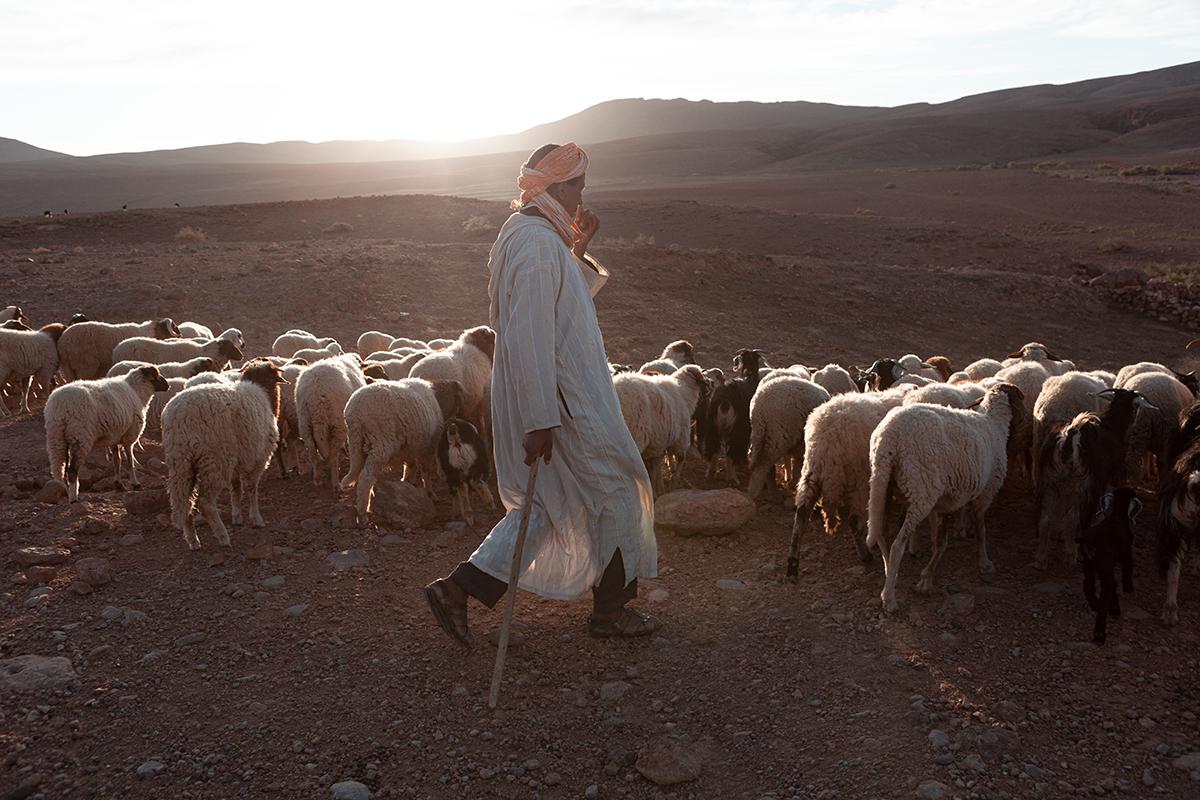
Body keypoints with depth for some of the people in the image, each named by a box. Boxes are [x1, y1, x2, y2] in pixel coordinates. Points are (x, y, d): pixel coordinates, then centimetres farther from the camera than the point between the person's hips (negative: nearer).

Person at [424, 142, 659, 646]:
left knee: (546, 505, 18)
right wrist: (541, 420, -26)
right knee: (615, 494, 8)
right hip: (563, 405, -10)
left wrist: (579, 250, 9)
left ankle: (458, 589, 14)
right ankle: (610, 610, 23)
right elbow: (529, 336, -26)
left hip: (552, 400, 10)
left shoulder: (525, 235, 13)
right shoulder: (538, 243, -20)